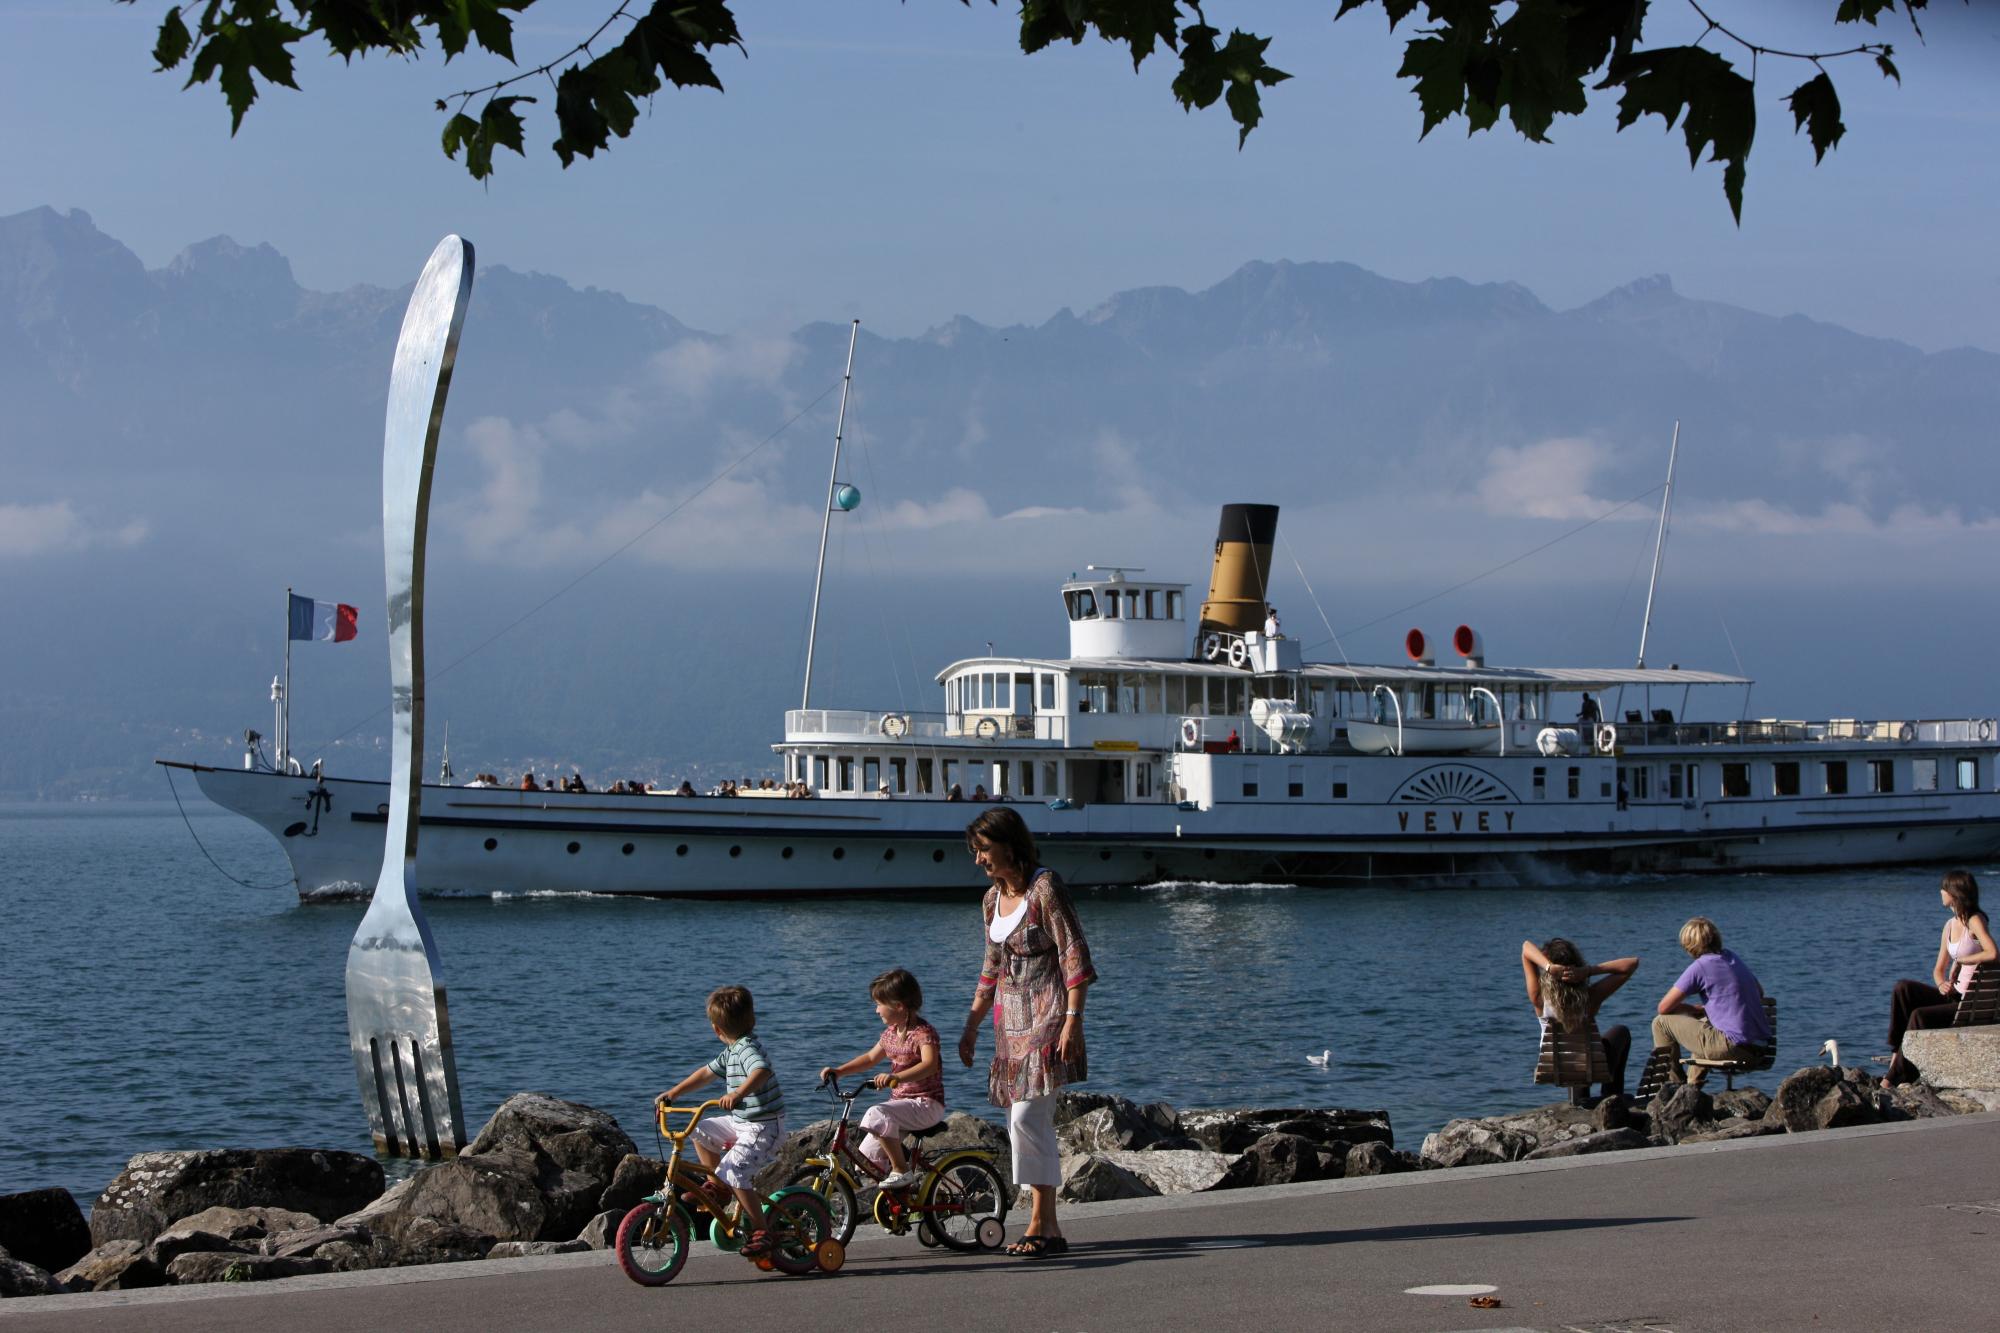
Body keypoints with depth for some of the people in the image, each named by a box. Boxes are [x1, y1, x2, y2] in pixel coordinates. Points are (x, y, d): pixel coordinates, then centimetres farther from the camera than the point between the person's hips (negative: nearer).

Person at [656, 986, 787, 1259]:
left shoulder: (748, 1049, -21)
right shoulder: (732, 1051, 11)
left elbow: (761, 1072, -41)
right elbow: (707, 1072, 22)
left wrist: (738, 1094, -56)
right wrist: (672, 1093, 21)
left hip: (763, 1127, -10)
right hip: (741, 1122, 10)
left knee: (733, 1172, -22)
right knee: (701, 1130, 17)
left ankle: (761, 1233, -14)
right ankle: (716, 1188, 22)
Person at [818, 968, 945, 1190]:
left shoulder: (923, 1033, -16)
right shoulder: (891, 1033, 11)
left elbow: (930, 1065, -34)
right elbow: (871, 1057, 27)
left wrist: (896, 1077, -49)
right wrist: (838, 1070, 16)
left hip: (926, 1103, -9)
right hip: (900, 1101, 9)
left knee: (877, 1116, -35)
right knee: (867, 1161, 1)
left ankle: (902, 1171, -22)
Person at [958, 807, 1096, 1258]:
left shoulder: (1045, 888, -11)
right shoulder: (992, 900, 13)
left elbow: (1074, 954, -14)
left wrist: (1072, 1019, -20)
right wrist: (971, 1027, 23)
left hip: (1046, 1017, -8)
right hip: (1012, 1022, 8)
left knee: (1026, 1118, -16)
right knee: (1027, 1123, 7)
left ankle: (1040, 1224, -13)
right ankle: (1048, 1227, 10)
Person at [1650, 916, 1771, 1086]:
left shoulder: (1700, 967, -8)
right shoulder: (1733, 958, 15)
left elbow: (1664, 1007, -5)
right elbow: (1760, 993, 32)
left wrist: (1695, 1009, 16)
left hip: (1733, 1047, -8)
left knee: (1662, 1023, 5)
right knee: (1703, 1021, 38)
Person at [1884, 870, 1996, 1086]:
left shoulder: (1975, 921, -11)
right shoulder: (1950, 925, 14)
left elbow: (1993, 953, -29)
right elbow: (1939, 969, 16)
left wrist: (1960, 960, -14)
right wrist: (1942, 984, -8)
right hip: (1953, 995, 8)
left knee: (1920, 1015, -26)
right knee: (1903, 989, -11)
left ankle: (1898, 1076, -18)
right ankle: (1897, 1050, -15)